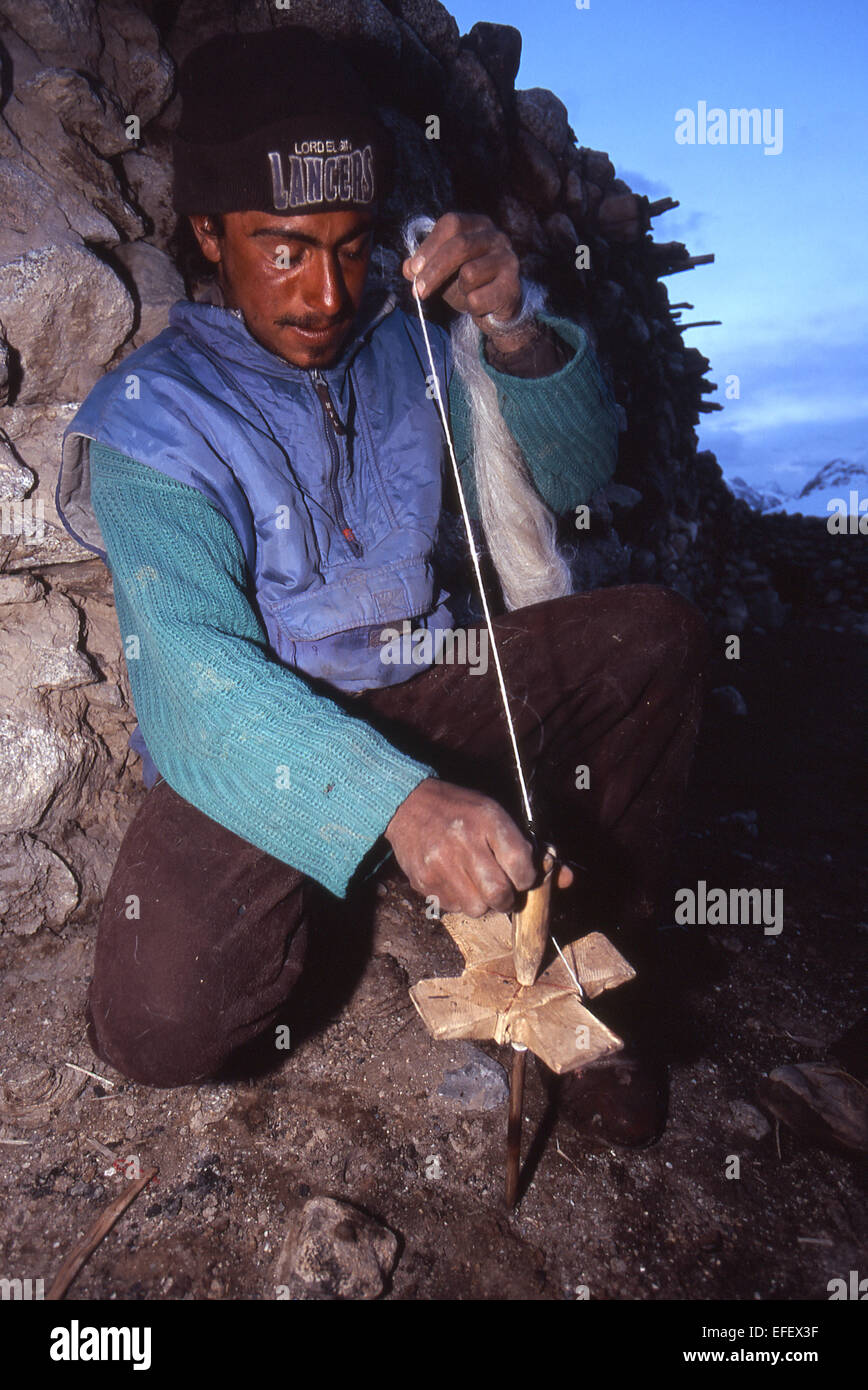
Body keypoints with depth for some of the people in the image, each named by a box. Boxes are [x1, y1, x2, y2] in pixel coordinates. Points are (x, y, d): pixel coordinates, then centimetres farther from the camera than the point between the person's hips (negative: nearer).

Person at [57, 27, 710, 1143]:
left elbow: (570, 477, 3)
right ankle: (303, 902, 8)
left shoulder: (404, 345, 2)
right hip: (252, 745, -4)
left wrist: (515, 331, -18)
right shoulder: (148, 420, -13)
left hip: (421, 694, 5)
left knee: (655, 634, -13)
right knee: (158, 1021, -28)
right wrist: (398, 801, -45)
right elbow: (192, 669, -28)